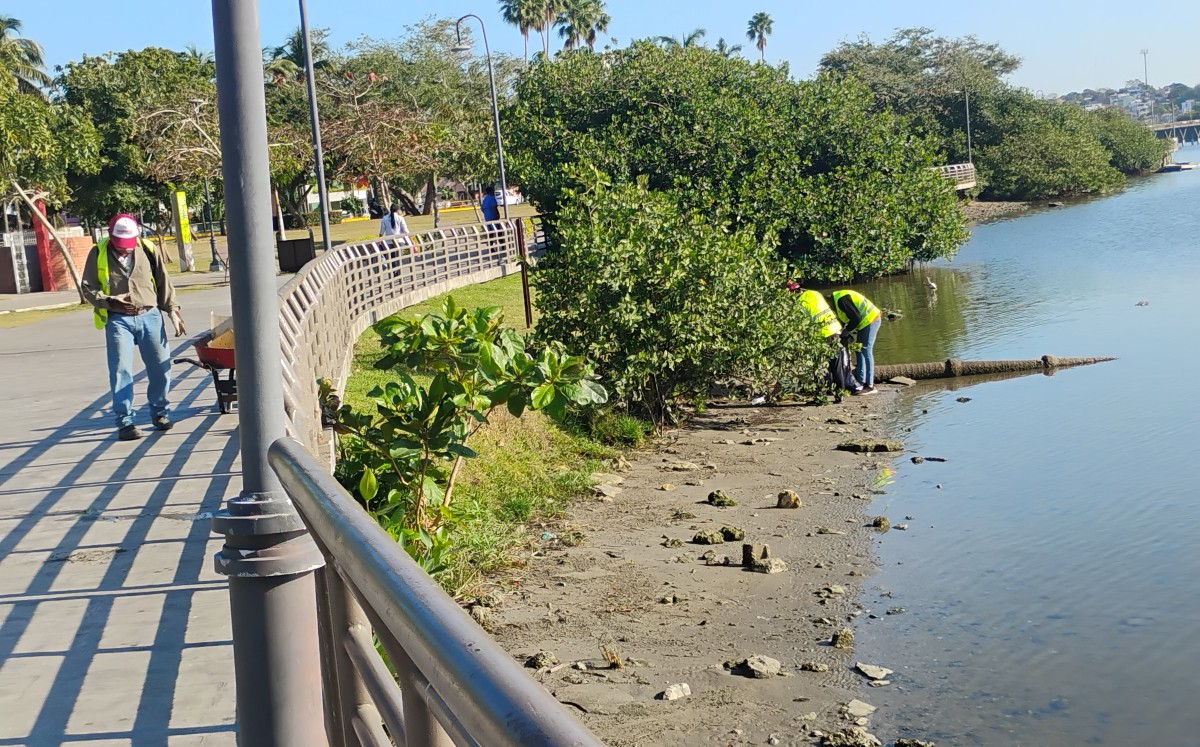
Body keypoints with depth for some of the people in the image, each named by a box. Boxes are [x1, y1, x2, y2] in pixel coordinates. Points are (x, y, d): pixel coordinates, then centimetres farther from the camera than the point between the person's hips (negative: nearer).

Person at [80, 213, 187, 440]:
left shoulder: (148, 250, 3)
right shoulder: (98, 253, 0)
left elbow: (164, 283, 10)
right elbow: (88, 287, 3)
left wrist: (173, 311, 5)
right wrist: (108, 302, -14)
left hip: (150, 316, 2)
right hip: (118, 320, -2)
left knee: (160, 367, 5)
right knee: (120, 370, -6)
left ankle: (160, 412, 24)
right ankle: (124, 421, 1)